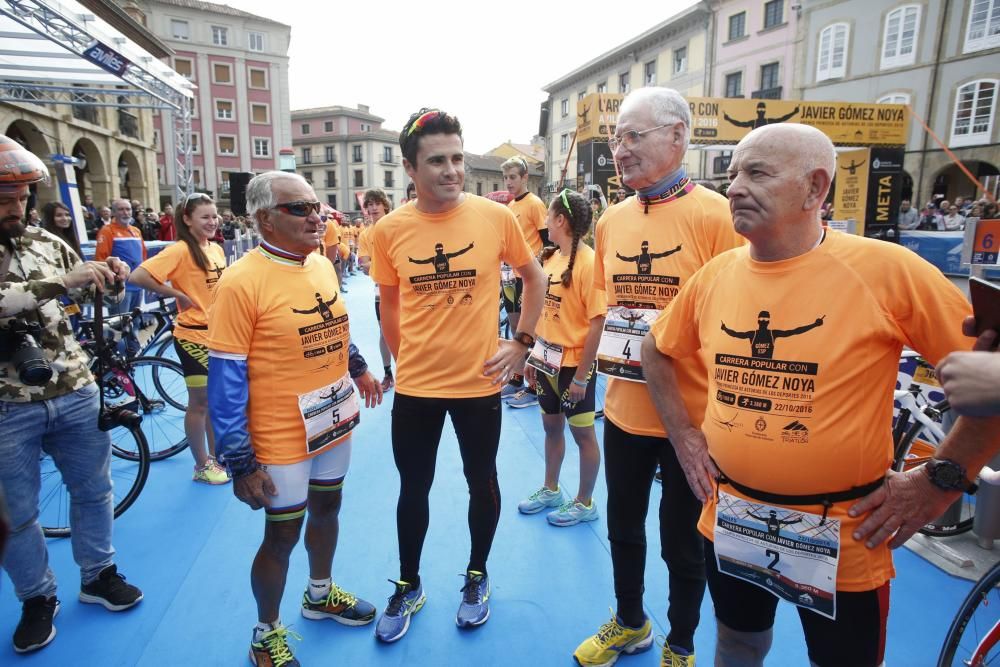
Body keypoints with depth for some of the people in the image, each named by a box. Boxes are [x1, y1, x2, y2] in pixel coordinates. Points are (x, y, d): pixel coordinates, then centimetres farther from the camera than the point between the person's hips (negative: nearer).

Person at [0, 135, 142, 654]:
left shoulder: (45, 242, 3)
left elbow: (85, 295, 16)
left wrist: (108, 275, -4)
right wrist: (61, 282, -35)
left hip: (75, 393, 4)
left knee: (93, 490, 16)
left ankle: (98, 576, 36)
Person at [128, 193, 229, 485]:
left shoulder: (216, 249, 6)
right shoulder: (180, 250, -16)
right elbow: (138, 277, -24)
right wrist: (177, 294, -18)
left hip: (218, 334, 7)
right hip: (193, 336, -7)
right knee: (200, 402, 5)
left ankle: (215, 456, 32)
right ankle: (201, 467, 21)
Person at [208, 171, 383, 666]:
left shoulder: (322, 265, 2)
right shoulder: (242, 281, -20)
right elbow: (225, 380, -19)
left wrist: (358, 368, 19)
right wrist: (240, 463, -18)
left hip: (335, 425, 7)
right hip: (283, 439, -6)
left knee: (326, 510, 23)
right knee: (281, 535, 9)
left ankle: (320, 595, 49)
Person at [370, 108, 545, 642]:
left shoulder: (496, 217, -9)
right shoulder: (389, 230, -7)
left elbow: (534, 278, 5)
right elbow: (389, 306, 8)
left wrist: (522, 342, -1)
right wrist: (407, 360, 9)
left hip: (480, 383, 0)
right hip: (414, 387, 1)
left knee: (482, 482, 17)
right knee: (413, 488, 15)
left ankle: (477, 576, 42)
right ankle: (409, 586, 39)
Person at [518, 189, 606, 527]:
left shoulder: (588, 262, -18)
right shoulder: (549, 258, 4)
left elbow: (596, 323, -19)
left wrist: (581, 376, -18)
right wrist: (534, 355, 10)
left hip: (575, 364, -7)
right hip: (548, 360, 7)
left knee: (582, 433, 10)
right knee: (551, 426, 20)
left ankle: (585, 503, 27)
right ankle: (550, 490, 38)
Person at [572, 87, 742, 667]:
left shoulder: (715, 215, -14)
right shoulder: (612, 220, 5)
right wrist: (599, 345, 7)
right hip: (624, 408, 6)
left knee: (683, 542, 15)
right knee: (624, 528, 22)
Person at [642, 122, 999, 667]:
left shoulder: (885, 269, -16)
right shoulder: (714, 275, -4)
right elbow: (658, 350, 11)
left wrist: (937, 478, -10)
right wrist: (683, 434, 4)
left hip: (841, 538, -3)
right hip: (729, 521, 4)